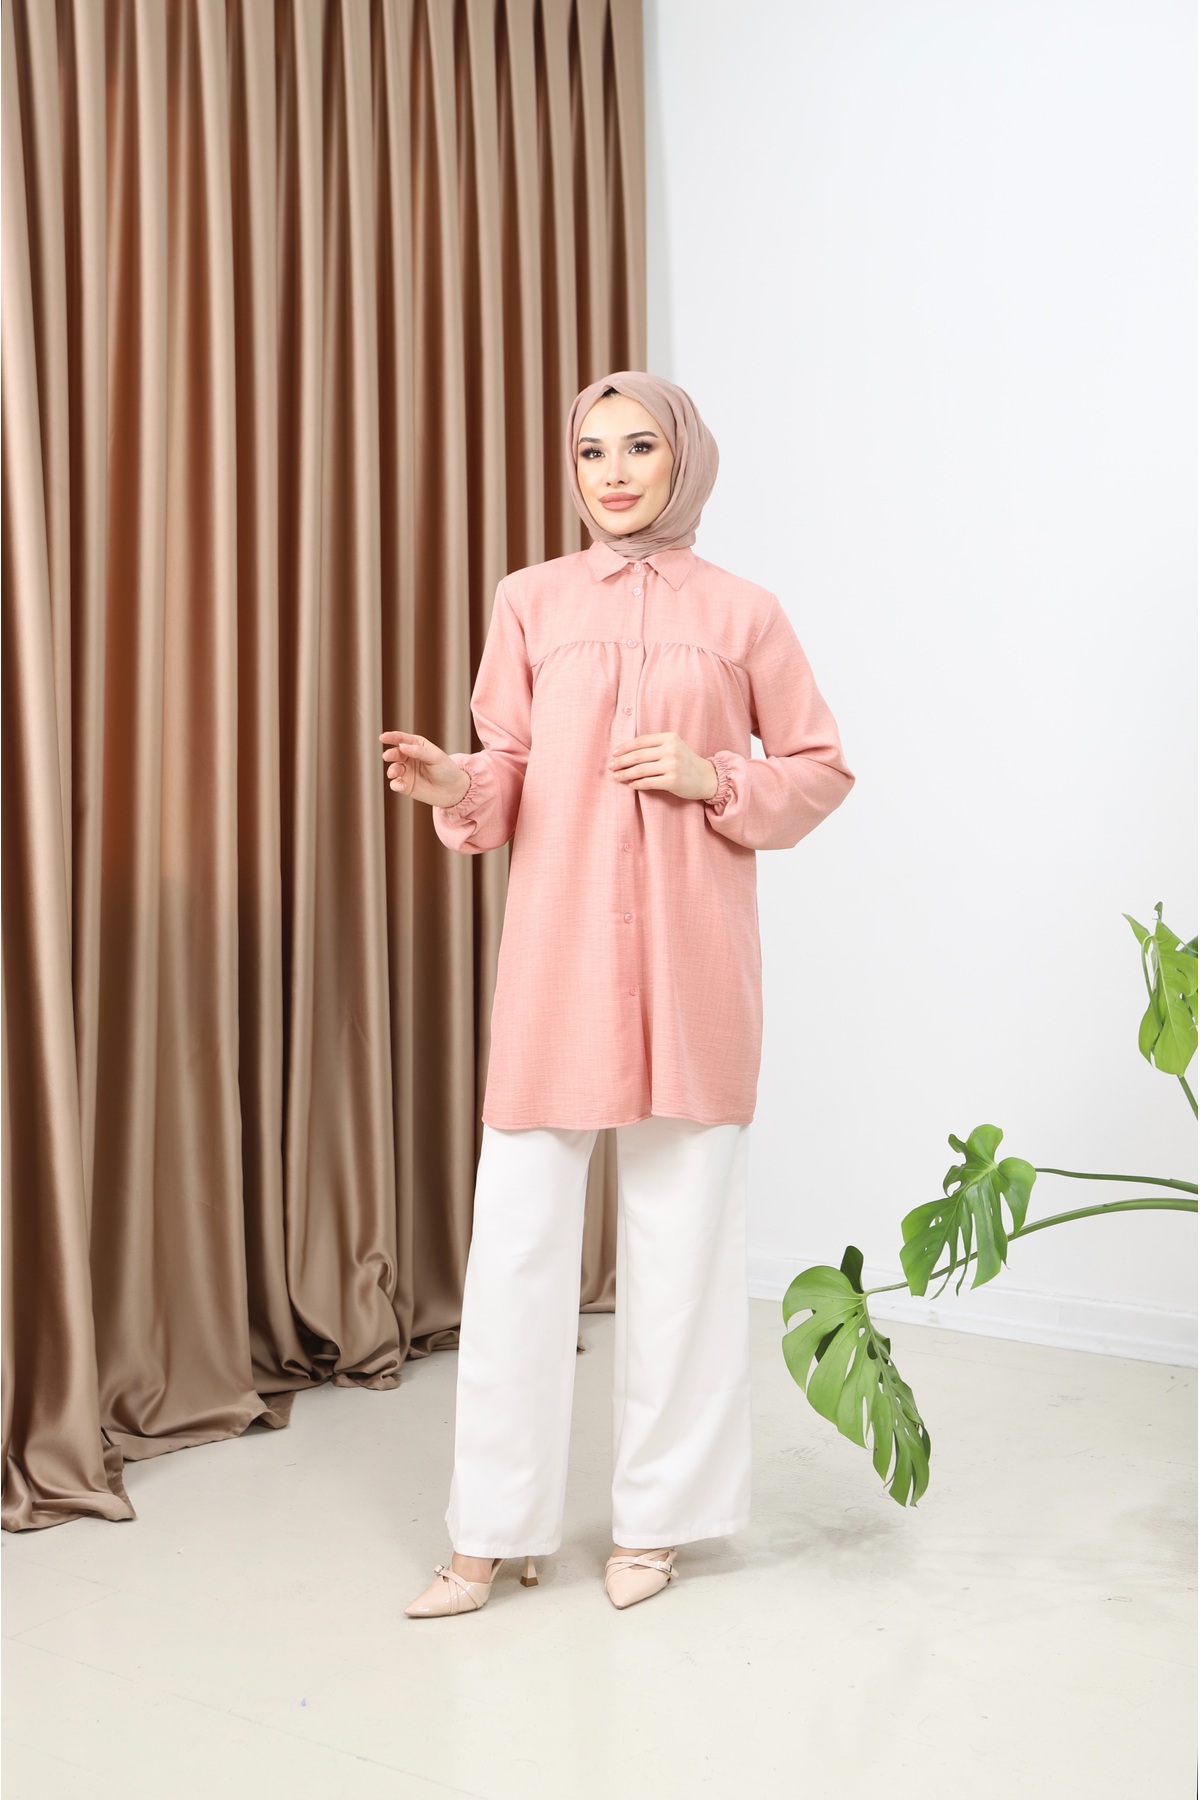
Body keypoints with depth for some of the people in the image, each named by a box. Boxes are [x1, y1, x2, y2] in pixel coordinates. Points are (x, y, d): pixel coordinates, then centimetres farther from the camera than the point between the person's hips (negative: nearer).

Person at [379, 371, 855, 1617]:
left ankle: (655, 1515, 22)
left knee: (679, 1228, 6)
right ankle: (494, 1530, 13)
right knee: (518, 1230, -1)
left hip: (688, 953, 0)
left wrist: (714, 778, -7)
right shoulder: (530, 601, 8)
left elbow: (821, 768, 10)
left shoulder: (742, 613, 6)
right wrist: (453, 783, -13)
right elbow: (508, 775, 8)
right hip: (556, 944, 1)